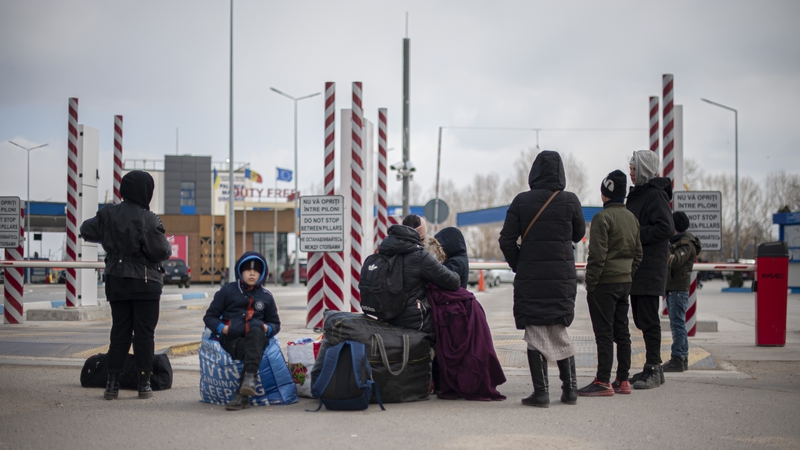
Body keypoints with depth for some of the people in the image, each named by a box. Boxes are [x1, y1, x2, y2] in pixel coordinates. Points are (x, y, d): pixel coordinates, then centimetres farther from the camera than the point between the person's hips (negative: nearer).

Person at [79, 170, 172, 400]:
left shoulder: (108, 215, 0)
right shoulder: (148, 219, -17)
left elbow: (86, 231, 13)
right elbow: (161, 251, -18)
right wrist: (168, 248, 4)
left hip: (116, 281, 5)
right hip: (145, 283, -4)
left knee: (119, 332, 11)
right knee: (144, 333, 4)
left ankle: (112, 383, 8)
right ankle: (144, 383, 7)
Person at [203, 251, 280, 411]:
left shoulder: (266, 296, 20)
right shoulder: (227, 291, 14)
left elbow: (275, 323, 24)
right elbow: (209, 316, 13)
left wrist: (267, 328, 0)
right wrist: (222, 328, -7)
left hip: (257, 337, 1)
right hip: (232, 338, -1)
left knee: (256, 331, -38)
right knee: (251, 352, -37)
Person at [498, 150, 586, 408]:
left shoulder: (521, 201, -4)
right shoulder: (570, 201, -3)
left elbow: (507, 241, -6)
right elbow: (578, 235, 11)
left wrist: (518, 266, 8)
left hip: (530, 277, -2)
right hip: (563, 277, 2)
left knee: (535, 334, 4)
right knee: (559, 332, 15)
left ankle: (541, 392, 1)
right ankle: (570, 389, 17)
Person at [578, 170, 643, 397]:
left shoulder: (602, 217, -14)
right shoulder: (632, 218, 12)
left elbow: (597, 255, -17)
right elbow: (638, 253, 16)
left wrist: (590, 283, -11)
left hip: (604, 283, -8)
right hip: (625, 282, 8)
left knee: (604, 332, -6)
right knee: (621, 331, 11)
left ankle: (603, 382, -6)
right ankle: (622, 380, 15)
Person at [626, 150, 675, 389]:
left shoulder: (656, 194, -12)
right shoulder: (637, 194, 19)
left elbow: (666, 228, -21)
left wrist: (636, 235, -18)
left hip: (649, 268, -10)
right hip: (636, 267, 10)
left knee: (648, 319, -7)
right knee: (641, 319, 13)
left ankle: (653, 370, -2)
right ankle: (652, 368, 20)